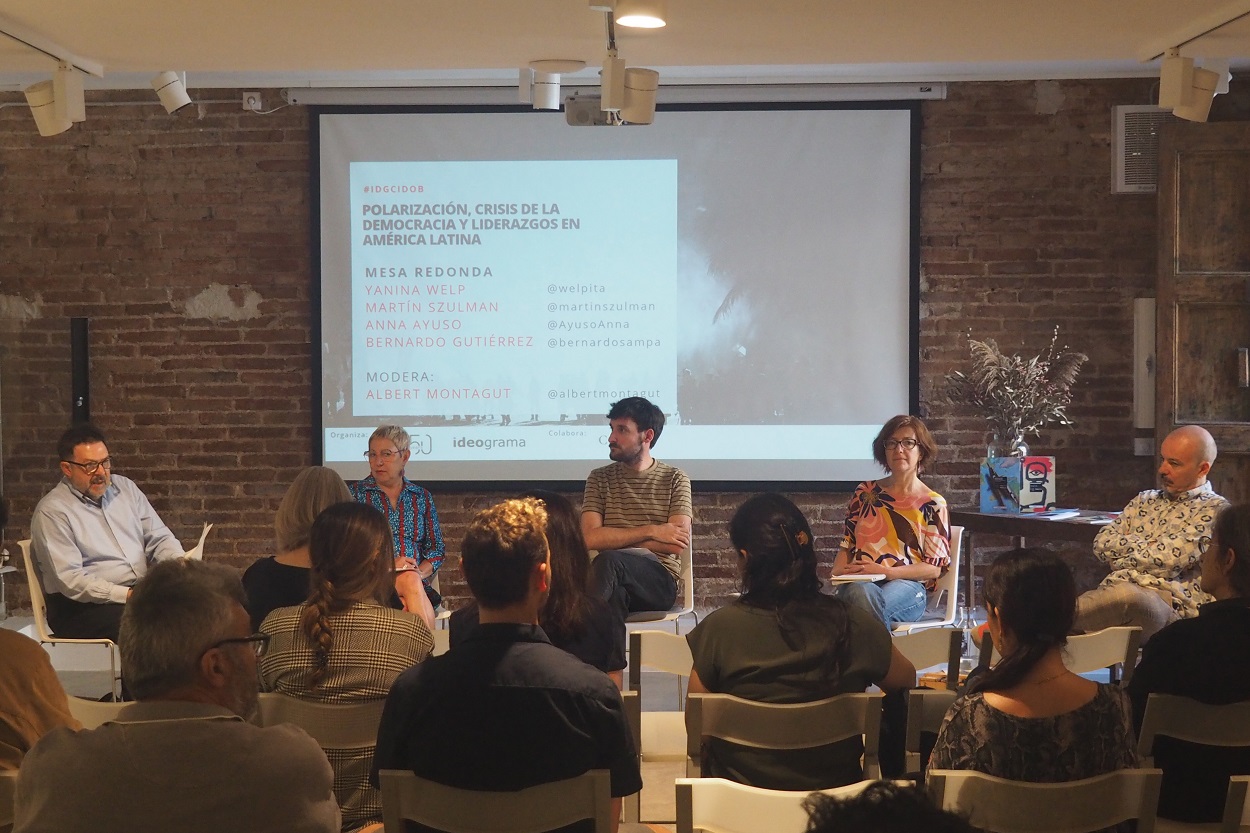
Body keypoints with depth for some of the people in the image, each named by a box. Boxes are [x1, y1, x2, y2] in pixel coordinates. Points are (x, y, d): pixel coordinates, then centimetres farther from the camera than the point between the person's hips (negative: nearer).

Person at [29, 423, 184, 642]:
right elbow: (70, 581, -14)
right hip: (82, 607, -6)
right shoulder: (52, 511, -4)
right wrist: (128, 595, -24)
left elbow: (160, 538, 15)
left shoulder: (125, 487, 15)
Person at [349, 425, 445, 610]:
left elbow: (436, 549, 16)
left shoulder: (422, 497, 17)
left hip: (415, 581, 2)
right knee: (409, 581, -35)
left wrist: (420, 572, -7)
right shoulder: (355, 493, 10)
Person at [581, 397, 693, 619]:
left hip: (661, 582, -1)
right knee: (613, 592, -39)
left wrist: (614, 538, -5)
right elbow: (590, 537, -2)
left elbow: (678, 544, -5)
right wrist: (651, 531, -9)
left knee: (609, 561, -34)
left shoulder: (675, 479, 9)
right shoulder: (599, 478, 15)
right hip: (617, 583, 1)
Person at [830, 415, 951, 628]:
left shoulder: (933, 504, 9)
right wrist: (838, 576, -4)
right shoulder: (865, 492, 19)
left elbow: (935, 568, 3)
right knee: (861, 593, -38)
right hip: (859, 582, 2)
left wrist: (885, 571, -12)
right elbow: (846, 544, 18)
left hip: (908, 584, -2)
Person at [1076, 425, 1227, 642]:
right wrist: (1149, 545, 1)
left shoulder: (1215, 509, 7)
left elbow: (1170, 559, -6)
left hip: (1170, 605, -5)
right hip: (1113, 589, 5)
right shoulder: (1146, 500, 27)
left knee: (1125, 594, -41)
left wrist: (1123, 560, 8)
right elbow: (1102, 543, 15)